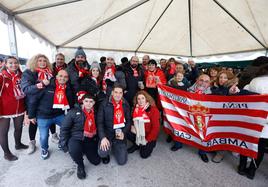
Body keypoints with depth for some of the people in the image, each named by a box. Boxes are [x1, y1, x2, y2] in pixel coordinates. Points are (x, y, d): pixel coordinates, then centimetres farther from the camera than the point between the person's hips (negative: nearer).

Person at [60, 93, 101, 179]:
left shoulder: (96, 113, 0)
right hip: (76, 138, -3)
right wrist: (64, 143, -9)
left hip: (91, 140, 3)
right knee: (74, 150, -36)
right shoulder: (73, 112, -10)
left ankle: (85, 150, 33)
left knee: (96, 161, 2)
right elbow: (64, 128, -6)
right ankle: (80, 165, 1)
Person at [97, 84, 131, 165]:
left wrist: (123, 132, -11)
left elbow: (128, 121, 4)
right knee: (102, 153, -28)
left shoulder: (126, 104, 0)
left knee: (122, 161, -2)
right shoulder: (104, 104, -9)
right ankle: (106, 154, 12)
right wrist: (103, 137, -21)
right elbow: (99, 122, -10)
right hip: (107, 133, -2)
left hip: (120, 134, 2)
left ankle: (116, 147, 29)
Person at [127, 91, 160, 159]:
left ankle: (151, 144, 19)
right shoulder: (136, 109, -2)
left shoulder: (154, 110, -19)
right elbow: (133, 120, 11)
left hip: (149, 136, -4)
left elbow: (156, 128, -18)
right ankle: (137, 144, 8)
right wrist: (132, 126, -12)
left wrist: (147, 139, -17)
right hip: (138, 134, 5)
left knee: (144, 154, -14)